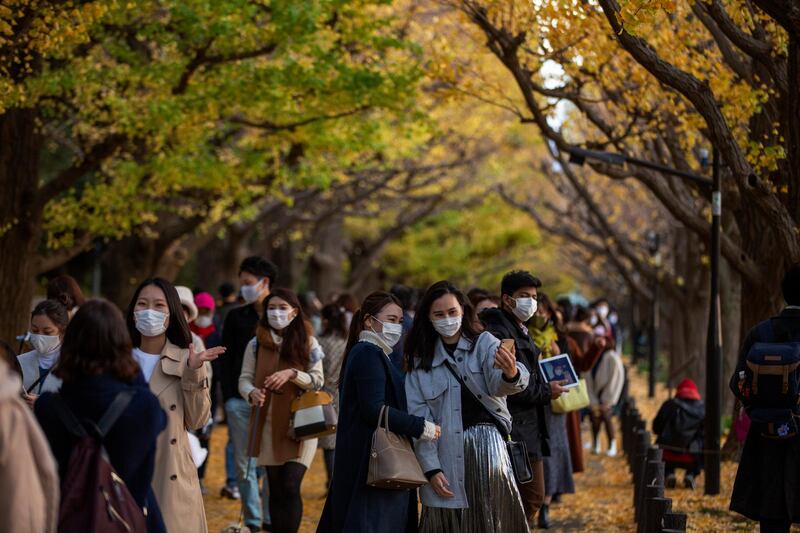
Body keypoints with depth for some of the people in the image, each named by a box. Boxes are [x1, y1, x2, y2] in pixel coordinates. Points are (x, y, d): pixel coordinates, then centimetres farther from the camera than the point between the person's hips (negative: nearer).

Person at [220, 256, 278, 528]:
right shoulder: (236, 317, 9)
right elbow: (226, 361, 8)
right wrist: (227, 399, -1)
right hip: (240, 400, 1)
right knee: (244, 465, 2)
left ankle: (271, 519, 7)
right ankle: (252, 521, 8)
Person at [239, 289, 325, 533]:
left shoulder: (308, 343, 1)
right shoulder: (256, 344, 4)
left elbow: (318, 380, -3)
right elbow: (245, 379, 1)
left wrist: (292, 374, -21)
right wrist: (252, 392, -22)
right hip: (269, 425, 2)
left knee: (290, 487, -12)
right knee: (276, 490, 9)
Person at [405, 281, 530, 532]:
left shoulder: (484, 343, 4)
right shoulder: (419, 360, 9)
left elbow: (498, 384, -16)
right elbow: (419, 418, 4)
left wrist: (511, 375, -40)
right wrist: (431, 468, -6)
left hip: (485, 444, -2)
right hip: (445, 455, 2)